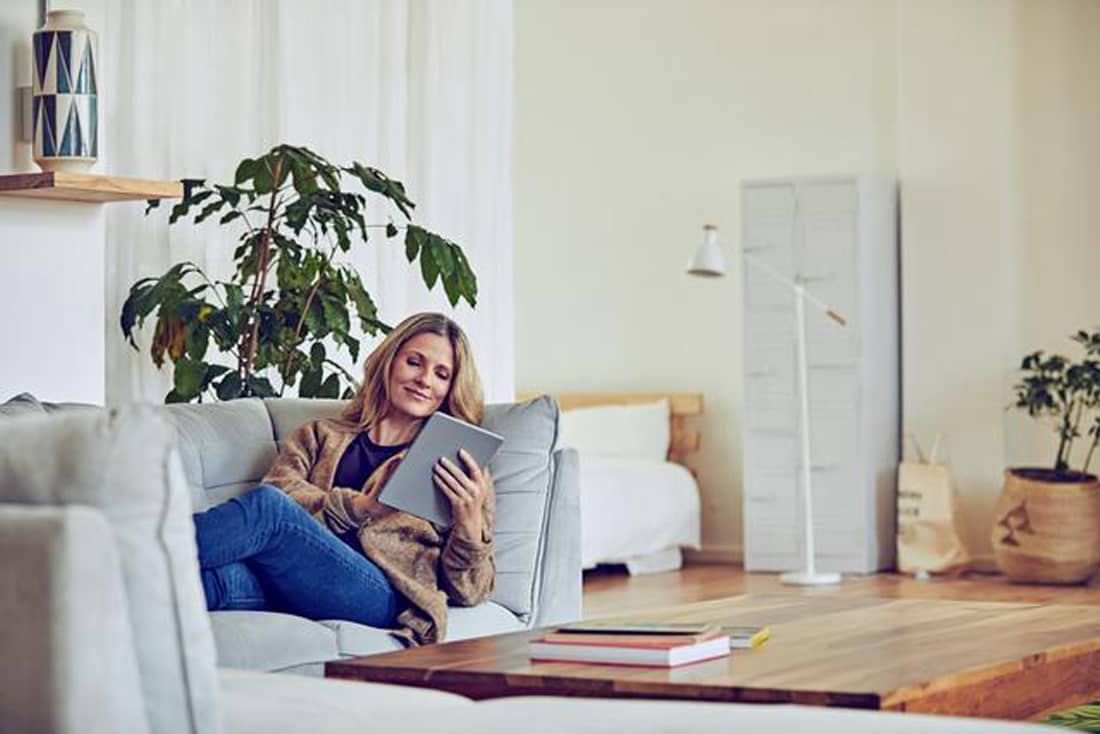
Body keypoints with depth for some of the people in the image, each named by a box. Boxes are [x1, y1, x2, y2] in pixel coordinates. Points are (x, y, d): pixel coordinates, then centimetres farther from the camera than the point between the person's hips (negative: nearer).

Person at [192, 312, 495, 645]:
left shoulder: (457, 465, 25)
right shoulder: (320, 435, 31)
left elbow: (468, 591, 17)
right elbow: (280, 488, 8)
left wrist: (470, 524, -3)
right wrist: (360, 506, -6)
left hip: (386, 596, -3)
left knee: (267, 506, -29)